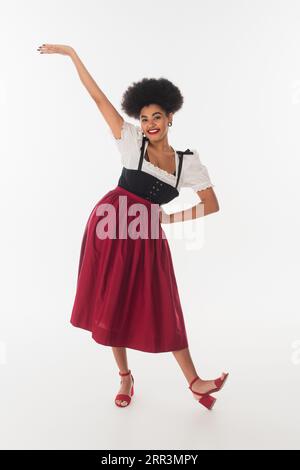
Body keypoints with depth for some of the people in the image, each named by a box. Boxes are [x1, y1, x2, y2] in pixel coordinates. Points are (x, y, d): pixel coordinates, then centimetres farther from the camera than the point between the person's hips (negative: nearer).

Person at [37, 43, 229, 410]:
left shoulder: (188, 162, 3)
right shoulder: (131, 141, -1)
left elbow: (212, 205, 2)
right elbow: (98, 97, 1)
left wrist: (170, 218, -3)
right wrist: (72, 54, 4)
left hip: (147, 237, 1)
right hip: (111, 229, 0)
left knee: (162, 310, 5)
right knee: (111, 306, 8)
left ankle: (194, 382, 19)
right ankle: (125, 377, 28)